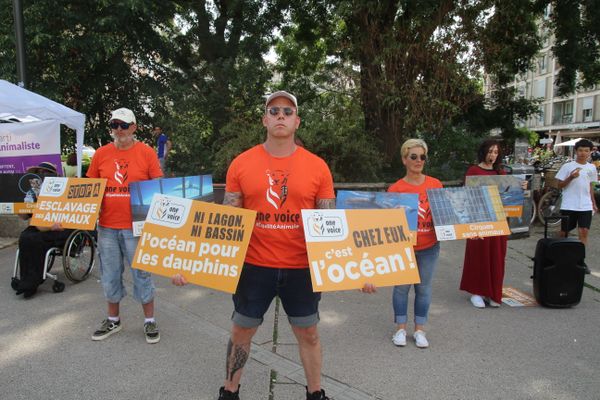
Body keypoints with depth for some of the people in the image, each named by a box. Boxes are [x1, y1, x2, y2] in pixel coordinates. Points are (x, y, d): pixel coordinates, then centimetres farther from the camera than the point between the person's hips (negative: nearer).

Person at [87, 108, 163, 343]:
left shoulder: (146, 152, -4)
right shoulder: (101, 154, 5)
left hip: (136, 227, -3)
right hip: (107, 226, 4)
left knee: (142, 274, 6)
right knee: (110, 275, 15)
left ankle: (150, 321, 21)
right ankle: (113, 320, 32)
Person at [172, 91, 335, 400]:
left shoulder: (317, 166, -4)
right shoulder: (241, 163, -4)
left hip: (302, 268, 0)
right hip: (253, 266, 0)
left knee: (308, 332, 15)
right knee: (241, 331, 16)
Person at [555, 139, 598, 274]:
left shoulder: (591, 168, 9)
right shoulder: (567, 166, -4)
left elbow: (590, 186, 19)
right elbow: (560, 185, -3)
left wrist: (594, 203, 18)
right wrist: (571, 177, -20)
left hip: (585, 206, 3)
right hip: (569, 206, -3)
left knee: (584, 232, -5)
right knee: (564, 232, 6)